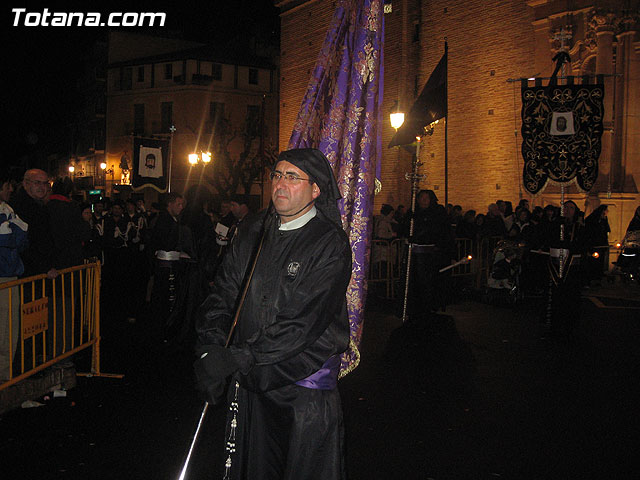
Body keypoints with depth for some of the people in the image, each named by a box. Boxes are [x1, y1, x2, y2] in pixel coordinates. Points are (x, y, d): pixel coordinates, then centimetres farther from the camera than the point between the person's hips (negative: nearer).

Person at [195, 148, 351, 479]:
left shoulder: (330, 244, -13)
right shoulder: (251, 232, 6)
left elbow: (305, 322, -20)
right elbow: (223, 294, 3)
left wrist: (237, 359, -22)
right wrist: (211, 351, -13)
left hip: (305, 381, -4)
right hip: (250, 379, 5)